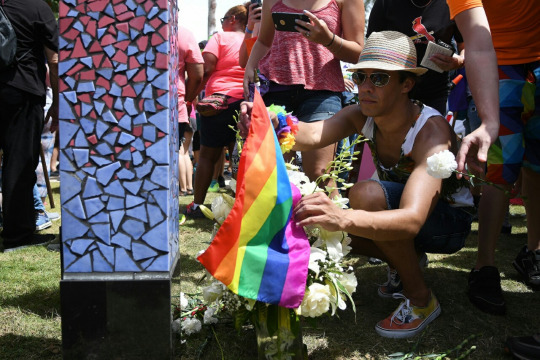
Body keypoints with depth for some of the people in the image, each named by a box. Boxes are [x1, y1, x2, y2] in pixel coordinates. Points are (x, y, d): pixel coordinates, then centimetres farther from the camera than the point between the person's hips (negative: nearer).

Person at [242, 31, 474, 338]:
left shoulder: (431, 130, -30)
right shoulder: (362, 116, -11)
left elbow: (411, 219, -44)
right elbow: (312, 135, -32)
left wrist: (344, 219, -61)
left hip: (450, 220, -6)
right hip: (397, 210, 7)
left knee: (365, 194, -32)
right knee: (319, 222, -11)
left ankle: (421, 299, -16)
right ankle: (408, 261, 8)